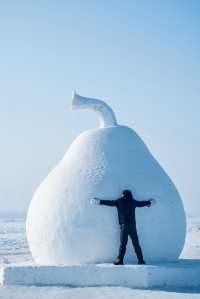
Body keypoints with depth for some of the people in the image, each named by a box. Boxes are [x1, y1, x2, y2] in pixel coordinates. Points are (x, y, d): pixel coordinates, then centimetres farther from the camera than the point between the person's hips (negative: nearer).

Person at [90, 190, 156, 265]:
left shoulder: (119, 201, 3)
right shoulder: (133, 202, 10)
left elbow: (109, 202, 9)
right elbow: (142, 203, 25)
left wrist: (99, 201, 21)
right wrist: (150, 202, 44)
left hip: (124, 226, -2)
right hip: (132, 225, 2)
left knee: (123, 244, -5)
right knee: (136, 244, 5)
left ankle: (120, 260, -12)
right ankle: (141, 260, 5)